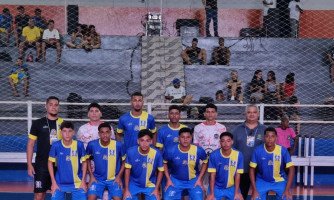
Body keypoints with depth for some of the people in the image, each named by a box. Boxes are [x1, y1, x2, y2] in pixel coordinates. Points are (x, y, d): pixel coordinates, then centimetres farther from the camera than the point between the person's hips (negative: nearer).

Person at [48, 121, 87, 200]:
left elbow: (84, 162, 2)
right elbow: (50, 163, 1)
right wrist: (53, 182, -2)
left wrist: (83, 181, -1)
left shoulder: (79, 145, -9)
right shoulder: (56, 145, -10)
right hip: (60, 183, 0)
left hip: (77, 183, 0)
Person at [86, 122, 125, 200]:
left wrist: (119, 176, -6)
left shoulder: (118, 145, -11)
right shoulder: (92, 144, -9)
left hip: (114, 179, -1)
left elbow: (124, 162, 3)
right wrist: (91, 176, 1)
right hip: (97, 178, 1)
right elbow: (88, 159, 8)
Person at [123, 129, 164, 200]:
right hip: (134, 184, 0)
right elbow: (127, 170, -6)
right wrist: (126, 189, -6)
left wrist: (156, 189, -4)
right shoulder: (131, 152, -18)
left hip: (150, 185, 0)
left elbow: (160, 171, -4)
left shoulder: (157, 154, -19)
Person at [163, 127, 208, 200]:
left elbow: (205, 162, 2)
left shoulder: (199, 150, -17)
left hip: (194, 180, 0)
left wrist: (199, 179, -2)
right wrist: (168, 179, -2)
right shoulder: (171, 151, -18)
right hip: (175, 180, 0)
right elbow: (164, 163, 2)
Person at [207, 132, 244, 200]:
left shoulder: (238, 155, -13)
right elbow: (212, 175, -10)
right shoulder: (214, 155, -14)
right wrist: (211, 193, -14)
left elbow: (237, 175, -7)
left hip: (232, 187, 1)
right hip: (217, 187, -1)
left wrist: (236, 192, -11)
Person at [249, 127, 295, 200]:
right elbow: (252, 169, -9)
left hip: (280, 181, 0)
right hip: (262, 181, 0)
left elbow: (291, 169, -14)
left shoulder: (283, 150, -19)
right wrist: (254, 190, -14)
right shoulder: (258, 151, -17)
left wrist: (287, 189, -20)